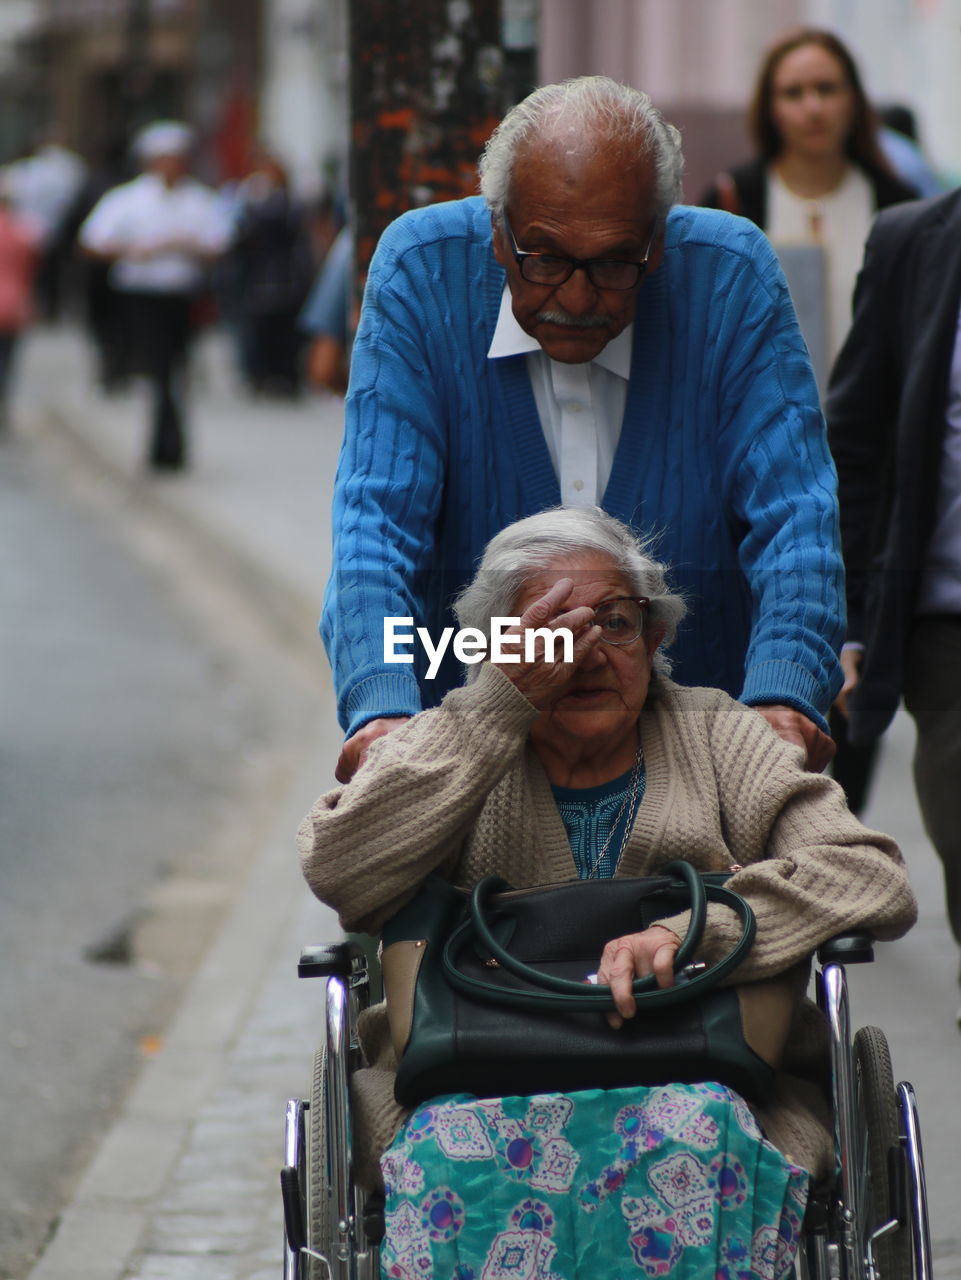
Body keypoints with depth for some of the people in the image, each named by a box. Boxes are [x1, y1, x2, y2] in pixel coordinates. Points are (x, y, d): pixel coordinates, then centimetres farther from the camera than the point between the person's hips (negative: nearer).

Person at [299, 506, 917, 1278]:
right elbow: (339, 872, -5)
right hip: (481, 1089, 0)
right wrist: (505, 698, -5)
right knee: (457, 1151, -36)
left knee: (691, 1134, -37)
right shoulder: (447, 749, 17)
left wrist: (691, 931, -16)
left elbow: (874, 879, 1)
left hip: (702, 1086, 0)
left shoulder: (720, 742, 16)